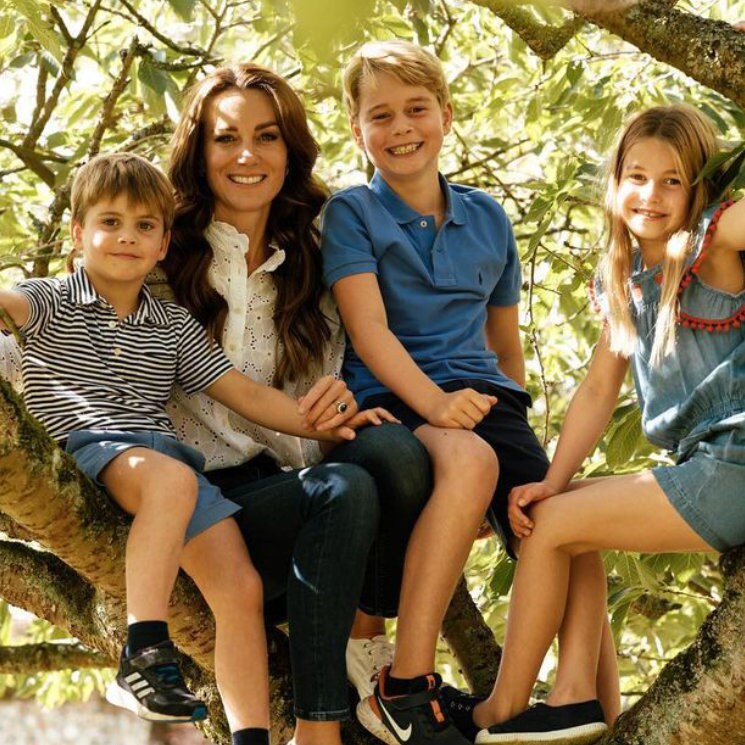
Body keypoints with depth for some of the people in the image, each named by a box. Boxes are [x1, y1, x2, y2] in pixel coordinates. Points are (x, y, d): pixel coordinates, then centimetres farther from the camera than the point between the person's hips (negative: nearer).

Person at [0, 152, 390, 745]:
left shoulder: (174, 327, 23)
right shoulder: (51, 303, 11)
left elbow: (244, 393, 18)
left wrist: (318, 423, 4)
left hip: (167, 456, 5)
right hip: (84, 448, -5)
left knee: (241, 586, -12)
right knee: (172, 477, -37)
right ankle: (145, 652, -40)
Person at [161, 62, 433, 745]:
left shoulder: (314, 259, 15)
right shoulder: (161, 259, 4)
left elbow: (330, 399, 15)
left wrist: (344, 399, -8)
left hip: (298, 488, 3)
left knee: (392, 446, -30)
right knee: (344, 488, -34)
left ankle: (365, 634, -13)